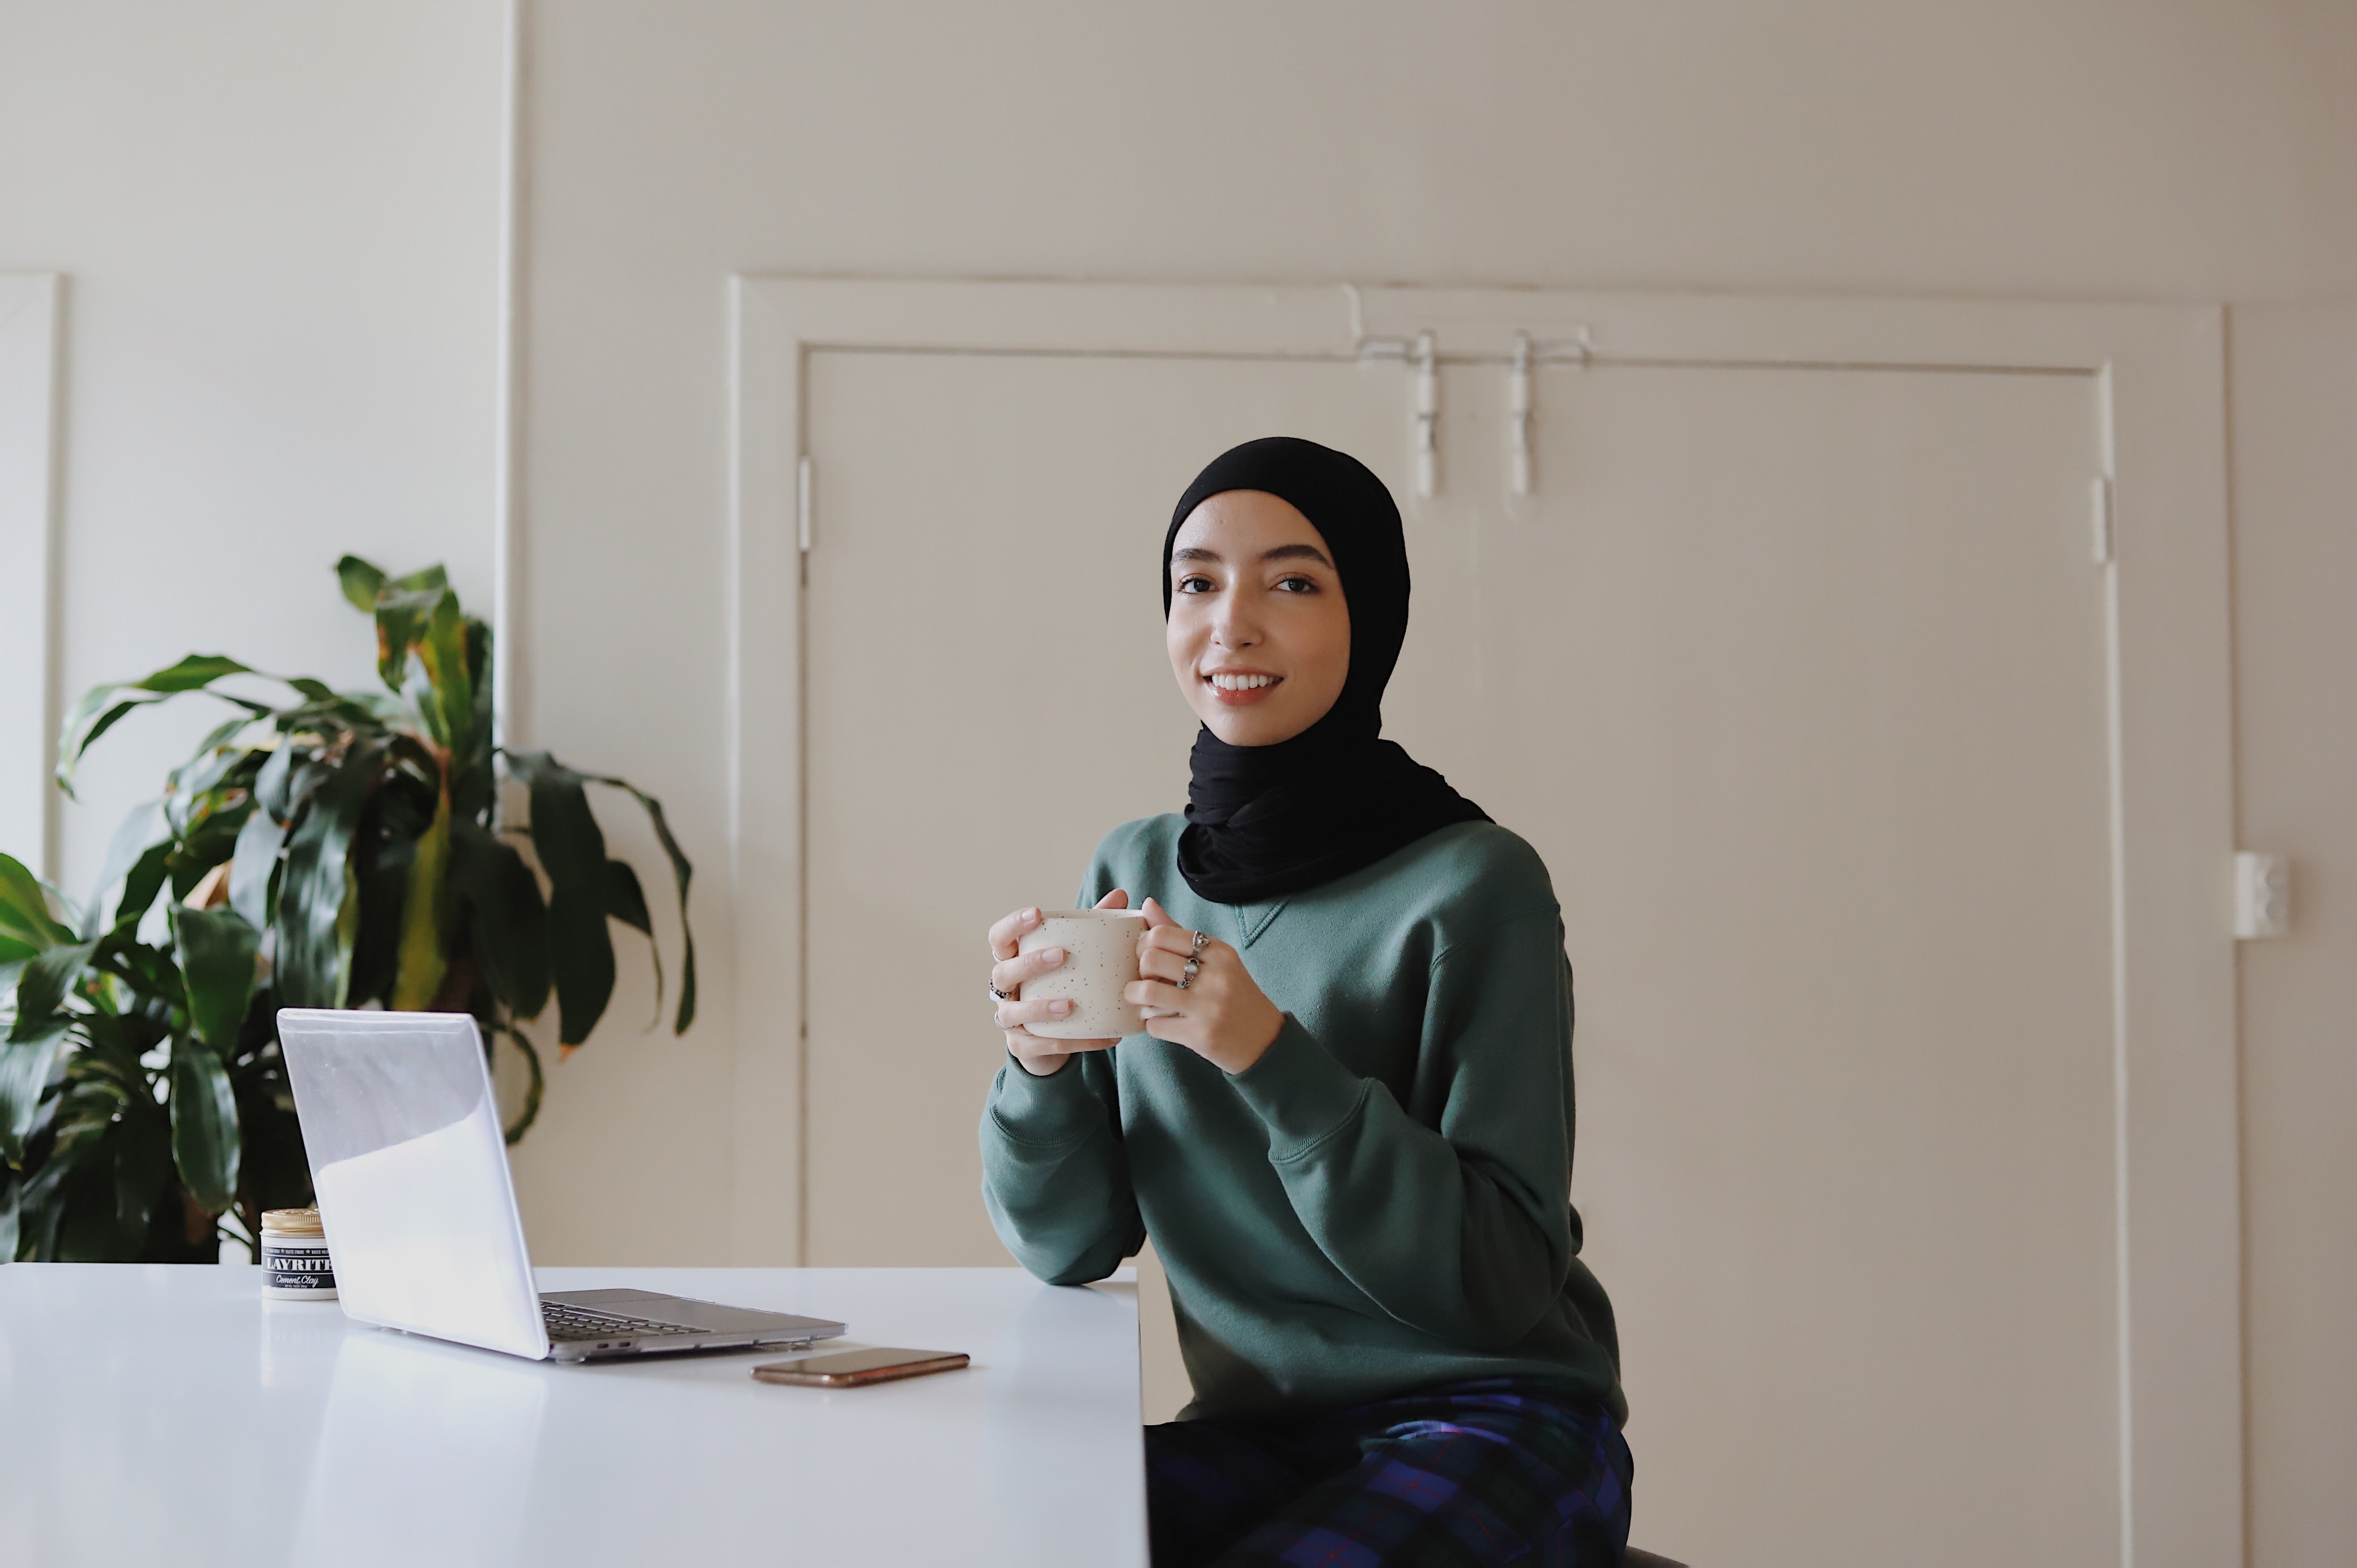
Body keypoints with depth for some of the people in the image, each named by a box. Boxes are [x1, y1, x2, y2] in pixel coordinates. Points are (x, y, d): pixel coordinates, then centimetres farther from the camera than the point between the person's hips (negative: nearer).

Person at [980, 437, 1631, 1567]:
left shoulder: (1474, 884, -13)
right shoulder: (1133, 871, 5)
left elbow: (1506, 1277, -16)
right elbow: (1071, 1246, 6)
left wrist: (1272, 1058, -27)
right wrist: (1041, 1066, -14)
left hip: (1490, 1424, -4)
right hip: (1260, 1434, 4)